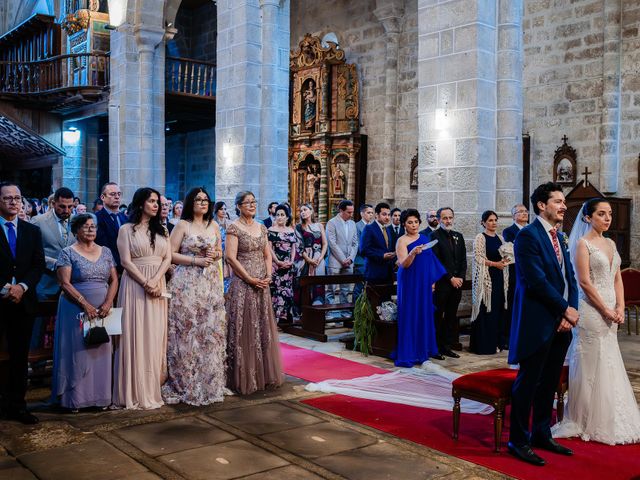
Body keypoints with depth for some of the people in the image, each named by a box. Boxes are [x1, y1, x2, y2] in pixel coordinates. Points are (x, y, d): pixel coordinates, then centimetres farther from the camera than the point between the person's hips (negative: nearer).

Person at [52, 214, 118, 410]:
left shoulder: (105, 251, 10)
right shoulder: (68, 253, -2)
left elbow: (114, 279, 7)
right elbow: (65, 283, -10)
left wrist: (108, 303, -9)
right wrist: (85, 304, -18)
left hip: (103, 310, 4)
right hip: (76, 309, -4)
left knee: (101, 353, 6)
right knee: (78, 352, -1)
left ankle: (100, 395, 13)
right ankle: (76, 397, 8)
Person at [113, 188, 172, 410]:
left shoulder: (162, 230, 14)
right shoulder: (127, 229, 1)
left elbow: (167, 259, 5)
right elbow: (126, 261, -7)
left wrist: (155, 281, -12)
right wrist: (145, 283, -15)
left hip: (158, 286, 4)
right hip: (135, 286, -4)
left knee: (155, 337, 4)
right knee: (136, 336, -4)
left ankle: (153, 389, 11)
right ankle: (136, 391, 2)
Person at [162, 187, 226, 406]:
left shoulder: (213, 225, 13)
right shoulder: (182, 225, -1)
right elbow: (171, 254, -6)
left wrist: (215, 255, 0)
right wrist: (196, 260, -13)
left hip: (211, 283, 5)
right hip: (187, 282, -5)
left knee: (210, 331, 6)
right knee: (187, 331, -3)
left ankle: (209, 383, 17)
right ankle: (186, 384, 8)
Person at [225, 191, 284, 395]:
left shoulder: (261, 227, 13)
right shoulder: (234, 228, -6)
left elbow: (267, 255, 14)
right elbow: (230, 257, -14)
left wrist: (268, 276, -2)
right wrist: (250, 279, -16)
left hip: (262, 284, 6)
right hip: (242, 284, -6)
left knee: (263, 328, 10)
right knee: (244, 329, -2)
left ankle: (263, 374, 21)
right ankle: (243, 377, 7)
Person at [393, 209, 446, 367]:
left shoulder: (425, 238, 11)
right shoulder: (402, 241, -8)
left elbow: (430, 260, 16)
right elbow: (404, 264, -18)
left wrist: (433, 280, 10)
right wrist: (413, 253, -35)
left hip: (424, 283, 6)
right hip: (410, 283, -6)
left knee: (424, 315, 9)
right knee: (410, 316, -5)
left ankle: (422, 350, 18)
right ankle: (407, 354, 0)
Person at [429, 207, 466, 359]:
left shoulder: (458, 236, 15)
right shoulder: (434, 236, -5)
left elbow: (463, 259, 14)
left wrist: (461, 277, 0)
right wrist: (450, 278, -12)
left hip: (457, 283, 6)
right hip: (441, 283, -6)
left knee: (451, 316, 9)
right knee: (438, 316, -1)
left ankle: (447, 346, 17)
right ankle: (436, 348, 6)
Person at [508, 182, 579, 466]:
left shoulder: (559, 237, 15)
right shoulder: (528, 235, -12)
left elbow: (570, 278, 12)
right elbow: (537, 281, -19)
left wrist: (570, 312, -2)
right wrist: (566, 310, -12)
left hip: (561, 324, 8)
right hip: (538, 323, -8)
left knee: (549, 383, 15)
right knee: (528, 382, 1)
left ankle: (541, 434, 28)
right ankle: (518, 441, 11)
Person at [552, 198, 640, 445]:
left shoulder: (611, 243, 14)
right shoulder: (582, 244, -8)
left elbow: (617, 279, 14)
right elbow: (584, 281, -14)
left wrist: (620, 308, 1)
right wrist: (606, 310, -14)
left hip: (610, 311, 7)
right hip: (591, 309, -7)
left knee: (609, 366, 12)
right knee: (590, 366, 0)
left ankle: (609, 420, 23)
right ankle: (586, 422, 11)